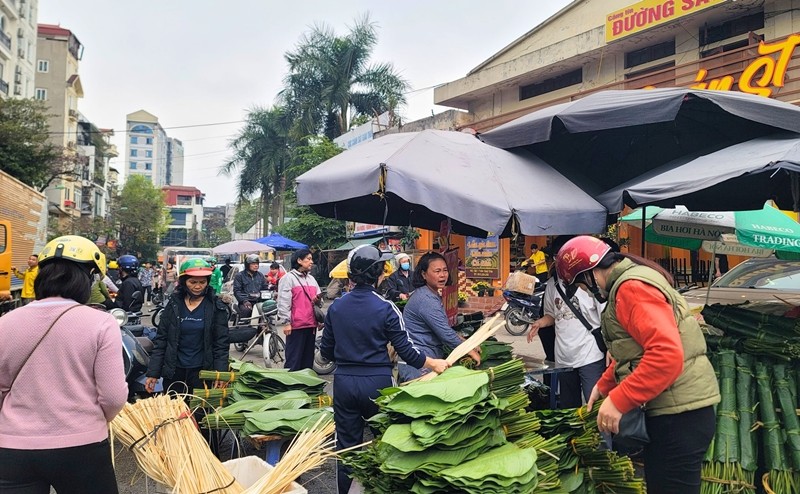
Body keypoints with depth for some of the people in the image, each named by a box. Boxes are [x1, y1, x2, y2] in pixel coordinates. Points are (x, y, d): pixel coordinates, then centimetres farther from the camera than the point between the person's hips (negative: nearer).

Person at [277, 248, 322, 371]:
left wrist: (318, 300, 0)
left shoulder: (311, 279, 18)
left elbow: (319, 301, 24)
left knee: (308, 358, 13)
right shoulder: (288, 278, -6)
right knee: (294, 360, -4)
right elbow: (283, 302, -11)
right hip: (296, 325, -7)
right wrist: (286, 322, -16)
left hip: (311, 324, 7)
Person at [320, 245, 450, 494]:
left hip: (343, 382, 3)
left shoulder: (336, 307, 0)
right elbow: (406, 350, -11)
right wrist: (435, 363, 4)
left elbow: (326, 350, 8)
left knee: (347, 446, 13)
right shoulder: (385, 308, -13)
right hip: (377, 383, -3)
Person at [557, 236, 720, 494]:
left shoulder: (632, 288, -19)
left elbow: (667, 355, -29)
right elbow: (632, 352, 25)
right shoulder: (629, 282, 16)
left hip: (679, 414, -11)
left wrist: (618, 401, -26)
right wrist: (603, 386, 20)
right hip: (674, 410, 11)